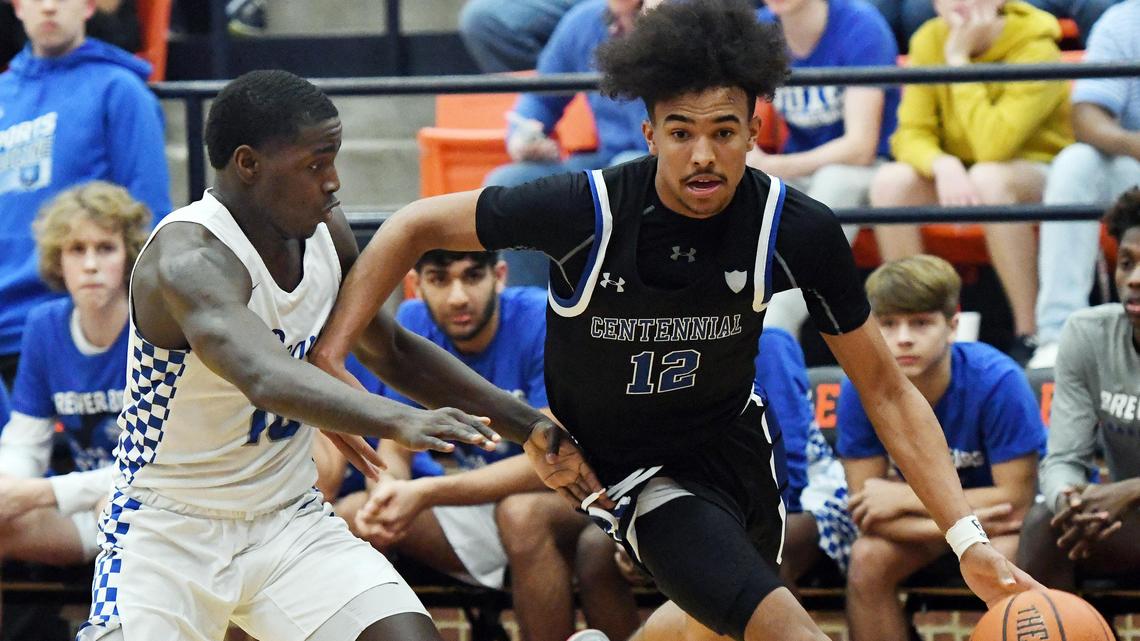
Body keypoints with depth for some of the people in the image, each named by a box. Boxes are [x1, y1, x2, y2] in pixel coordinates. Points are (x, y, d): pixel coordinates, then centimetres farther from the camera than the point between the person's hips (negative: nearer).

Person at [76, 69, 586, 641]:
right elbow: (265, 376, -44)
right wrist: (399, 421, -58)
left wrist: (524, 422, 8)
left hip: (289, 518, 6)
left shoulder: (327, 233, 0)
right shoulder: (189, 258, -25)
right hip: (167, 529, -6)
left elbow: (393, 351, 16)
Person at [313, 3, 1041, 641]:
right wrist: (328, 357, -23)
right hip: (630, 464, -5)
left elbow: (885, 388, -13)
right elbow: (418, 226, -14)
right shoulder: (589, 211, -28)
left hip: (735, 439, 5)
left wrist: (968, 538, -21)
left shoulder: (799, 231, -22)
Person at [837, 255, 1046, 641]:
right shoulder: (860, 391, -21)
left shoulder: (998, 382, -30)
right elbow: (866, 514, -18)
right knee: (866, 560, -25)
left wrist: (905, 497, -25)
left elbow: (1016, 500, -26)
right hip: (924, 520, 3)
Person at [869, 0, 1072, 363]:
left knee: (987, 176, -37)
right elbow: (911, 135, -8)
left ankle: (1030, 335, -32)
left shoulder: (1036, 49, -20)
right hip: (955, 180, 5)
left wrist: (958, 59, -28)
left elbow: (993, 146, -30)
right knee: (891, 180, -23)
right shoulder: (929, 42, -4)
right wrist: (943, 165, -31)